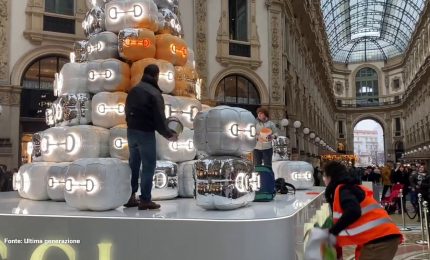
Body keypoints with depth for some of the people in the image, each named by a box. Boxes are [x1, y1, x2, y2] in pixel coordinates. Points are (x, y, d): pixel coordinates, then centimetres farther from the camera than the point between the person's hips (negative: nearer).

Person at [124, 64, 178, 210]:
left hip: (131, 131, 8)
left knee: (133, 164, 15)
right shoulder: (154, 93, -12)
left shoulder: (133, 90, 12)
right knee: (148, 166, 0)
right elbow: (159, 118, -14)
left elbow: (127, 111, 16)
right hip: (146, 133, -7)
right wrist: (168, 134, -2)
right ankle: (145, 200, 3)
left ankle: (130, 197, 20)